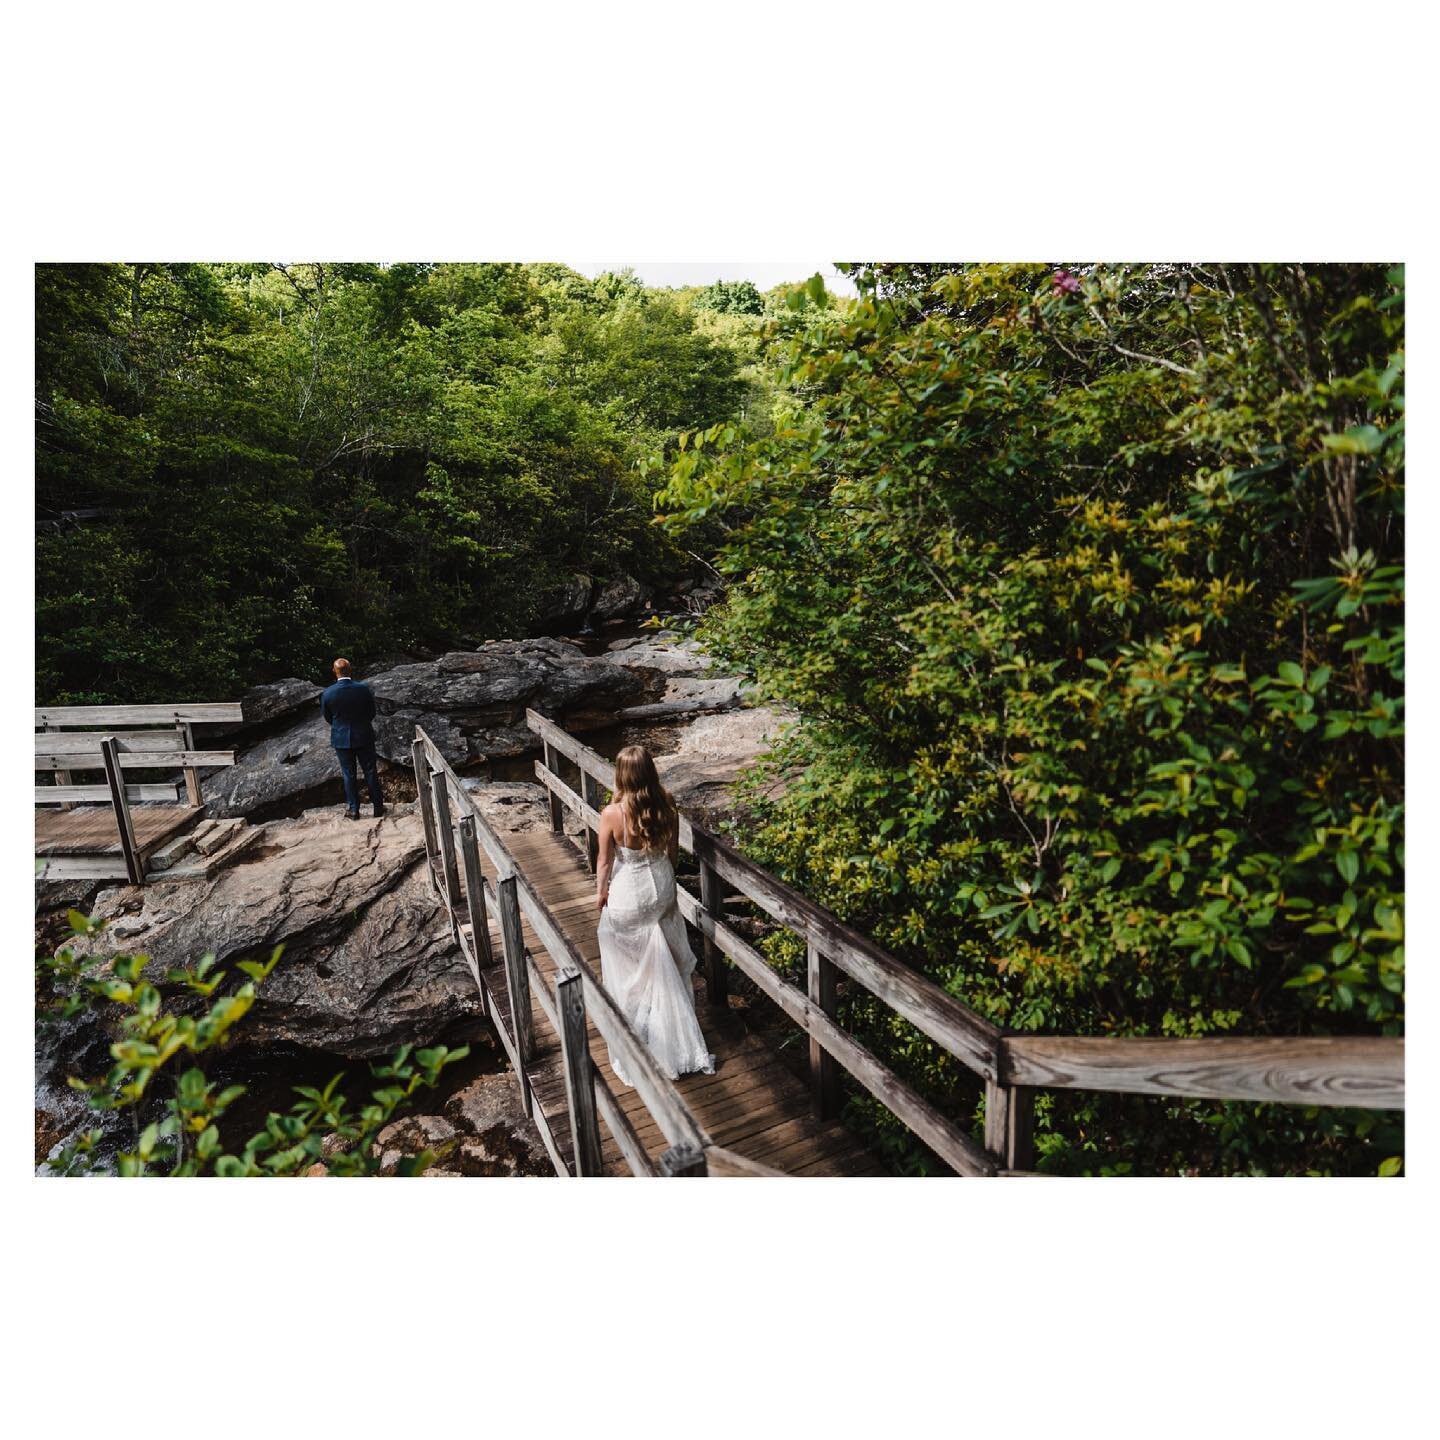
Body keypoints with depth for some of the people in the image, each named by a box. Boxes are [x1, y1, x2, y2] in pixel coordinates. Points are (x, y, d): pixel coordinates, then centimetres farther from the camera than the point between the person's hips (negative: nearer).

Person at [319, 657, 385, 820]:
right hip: (364, 737, 0)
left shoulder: (327, 694, -13)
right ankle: (378, 806, 19)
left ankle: (353, 809, 18)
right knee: (370, 772, 11)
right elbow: (372, 712, -1)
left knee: (348, 774, 10)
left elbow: (326, 716, 2)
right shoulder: (363, 689, -13)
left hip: (341, 739, 0)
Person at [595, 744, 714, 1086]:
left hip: (626, 895, -4)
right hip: (661, 889, 4)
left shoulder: (612, 814, -25)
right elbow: (672, 851, -1)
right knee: (662, 961, 25)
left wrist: (601, 892, 5)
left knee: (626, 961, 20)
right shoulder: (667, 807, -15)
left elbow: (605, 861, -13)